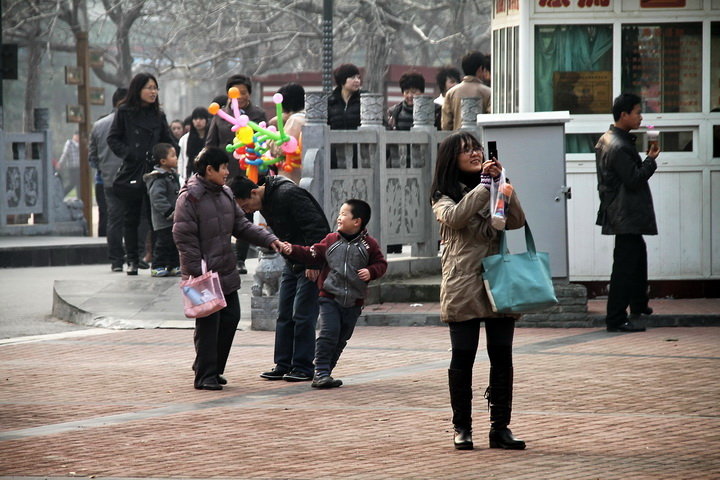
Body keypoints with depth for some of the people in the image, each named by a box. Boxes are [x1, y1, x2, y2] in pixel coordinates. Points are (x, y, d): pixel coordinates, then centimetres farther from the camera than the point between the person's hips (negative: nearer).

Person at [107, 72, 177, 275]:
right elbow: (113, 139, 0)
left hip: (154, 171, 2)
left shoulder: (158, 115, 12)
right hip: (131, 173, -2)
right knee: (131, 218, 5)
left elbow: (168, 141, 16)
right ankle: (132, 261, 10)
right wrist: (128, 154, -14)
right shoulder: (124, 112, 2)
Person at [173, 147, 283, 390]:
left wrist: (269, 240, 3)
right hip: (203, 277, -8)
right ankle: (205, 375, 3)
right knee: (208, 325, -5)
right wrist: (198, 272, -19)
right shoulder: (190, 197, -15)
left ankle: (212, 368, 23)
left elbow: (242, 226, 16)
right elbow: (184, 238, -16)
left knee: (230, 318, 11)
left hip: (226, 273, 8)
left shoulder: (225, 194, 11)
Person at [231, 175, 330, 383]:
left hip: (311, 263, -9)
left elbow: (316, 226, -24)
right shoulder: (265, 203, 6)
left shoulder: (289, 195, -22)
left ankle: (303, 367, -2)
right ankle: (283, 365, 12)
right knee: (284, 315, 7)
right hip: (292, 262, 9)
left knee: (302, 315, -8)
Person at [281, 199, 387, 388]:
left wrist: (371, 272, -12)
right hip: (330, 298, -2)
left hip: (353, 302, 2)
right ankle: (321, 372, -13)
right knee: (328, 333, -15)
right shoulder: (331, 240, 4)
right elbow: (312, 254, 3)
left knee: (341, 339, 9)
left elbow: (381, 264, 7)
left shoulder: (369, 244, 1)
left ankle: (323, 373, 21)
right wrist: (292, 250, -9)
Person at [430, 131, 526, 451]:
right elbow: (455, 217, -19)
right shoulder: (444, 196, 3)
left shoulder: (494, 192, 14)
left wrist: (501, 183, -8)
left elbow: (517, 220, -1)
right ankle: (462, 428, 9)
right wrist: (485, 184, -15)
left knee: (502, 358, 3)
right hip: (463, 287, -4)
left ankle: (500, 427, 9)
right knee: (462, 359, 0)